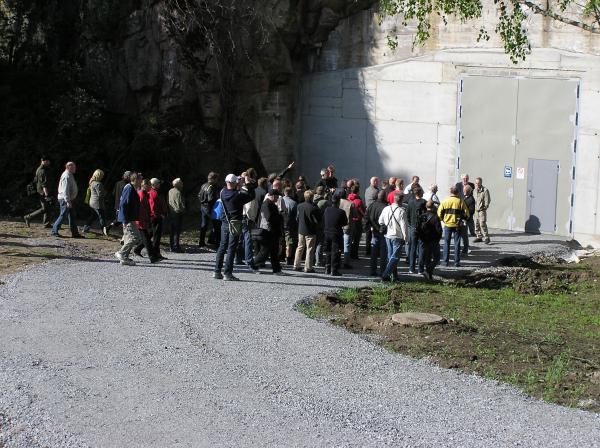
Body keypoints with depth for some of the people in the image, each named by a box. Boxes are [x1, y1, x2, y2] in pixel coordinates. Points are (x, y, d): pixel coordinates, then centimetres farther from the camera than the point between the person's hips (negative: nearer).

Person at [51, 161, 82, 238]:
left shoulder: (70, 175, 15)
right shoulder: (66, 176, -17)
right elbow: (65, 190, -24)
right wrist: (68, 201, -27)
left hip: (69, 200, 10)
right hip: (65, 200, -10)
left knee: (72, 216, 9)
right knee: (63, 215, -6)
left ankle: (75, 233, 11)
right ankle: (54, 231, 2)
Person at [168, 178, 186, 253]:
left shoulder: (170, 191, 6)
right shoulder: (178, 193, -17)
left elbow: (168, 202, 11)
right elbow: (181, 205, -17)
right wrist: (183, 210, 0)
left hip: (170, 213, 8)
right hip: (177, 213, -8)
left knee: (171, 231, 13)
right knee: (177, 231, -3)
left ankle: (171, 246, 19)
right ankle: (176, 247, -2)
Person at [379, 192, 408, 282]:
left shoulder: (386, 209, 0)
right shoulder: (401, 211, -17)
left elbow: (380, 222, 9)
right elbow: (404, 225, -15)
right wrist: (406, 237, -5)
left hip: (388, 236, 6)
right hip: (398, 237, -6)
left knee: (390, 256, 16)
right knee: (395, 257, -1)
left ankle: (394, 276, 22)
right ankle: (385, 275, -11)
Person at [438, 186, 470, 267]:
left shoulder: (445, 201, -2)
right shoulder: (460, 201, -6)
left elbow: (439, 213, -2)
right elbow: (466, 213, -5)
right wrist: (464, 218, 15)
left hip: (447, 224, 1)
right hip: (457, 225, -1)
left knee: (446, 243, 10)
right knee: (457, 243, 5)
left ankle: (446, 261, 10)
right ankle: (457, 262, 4)